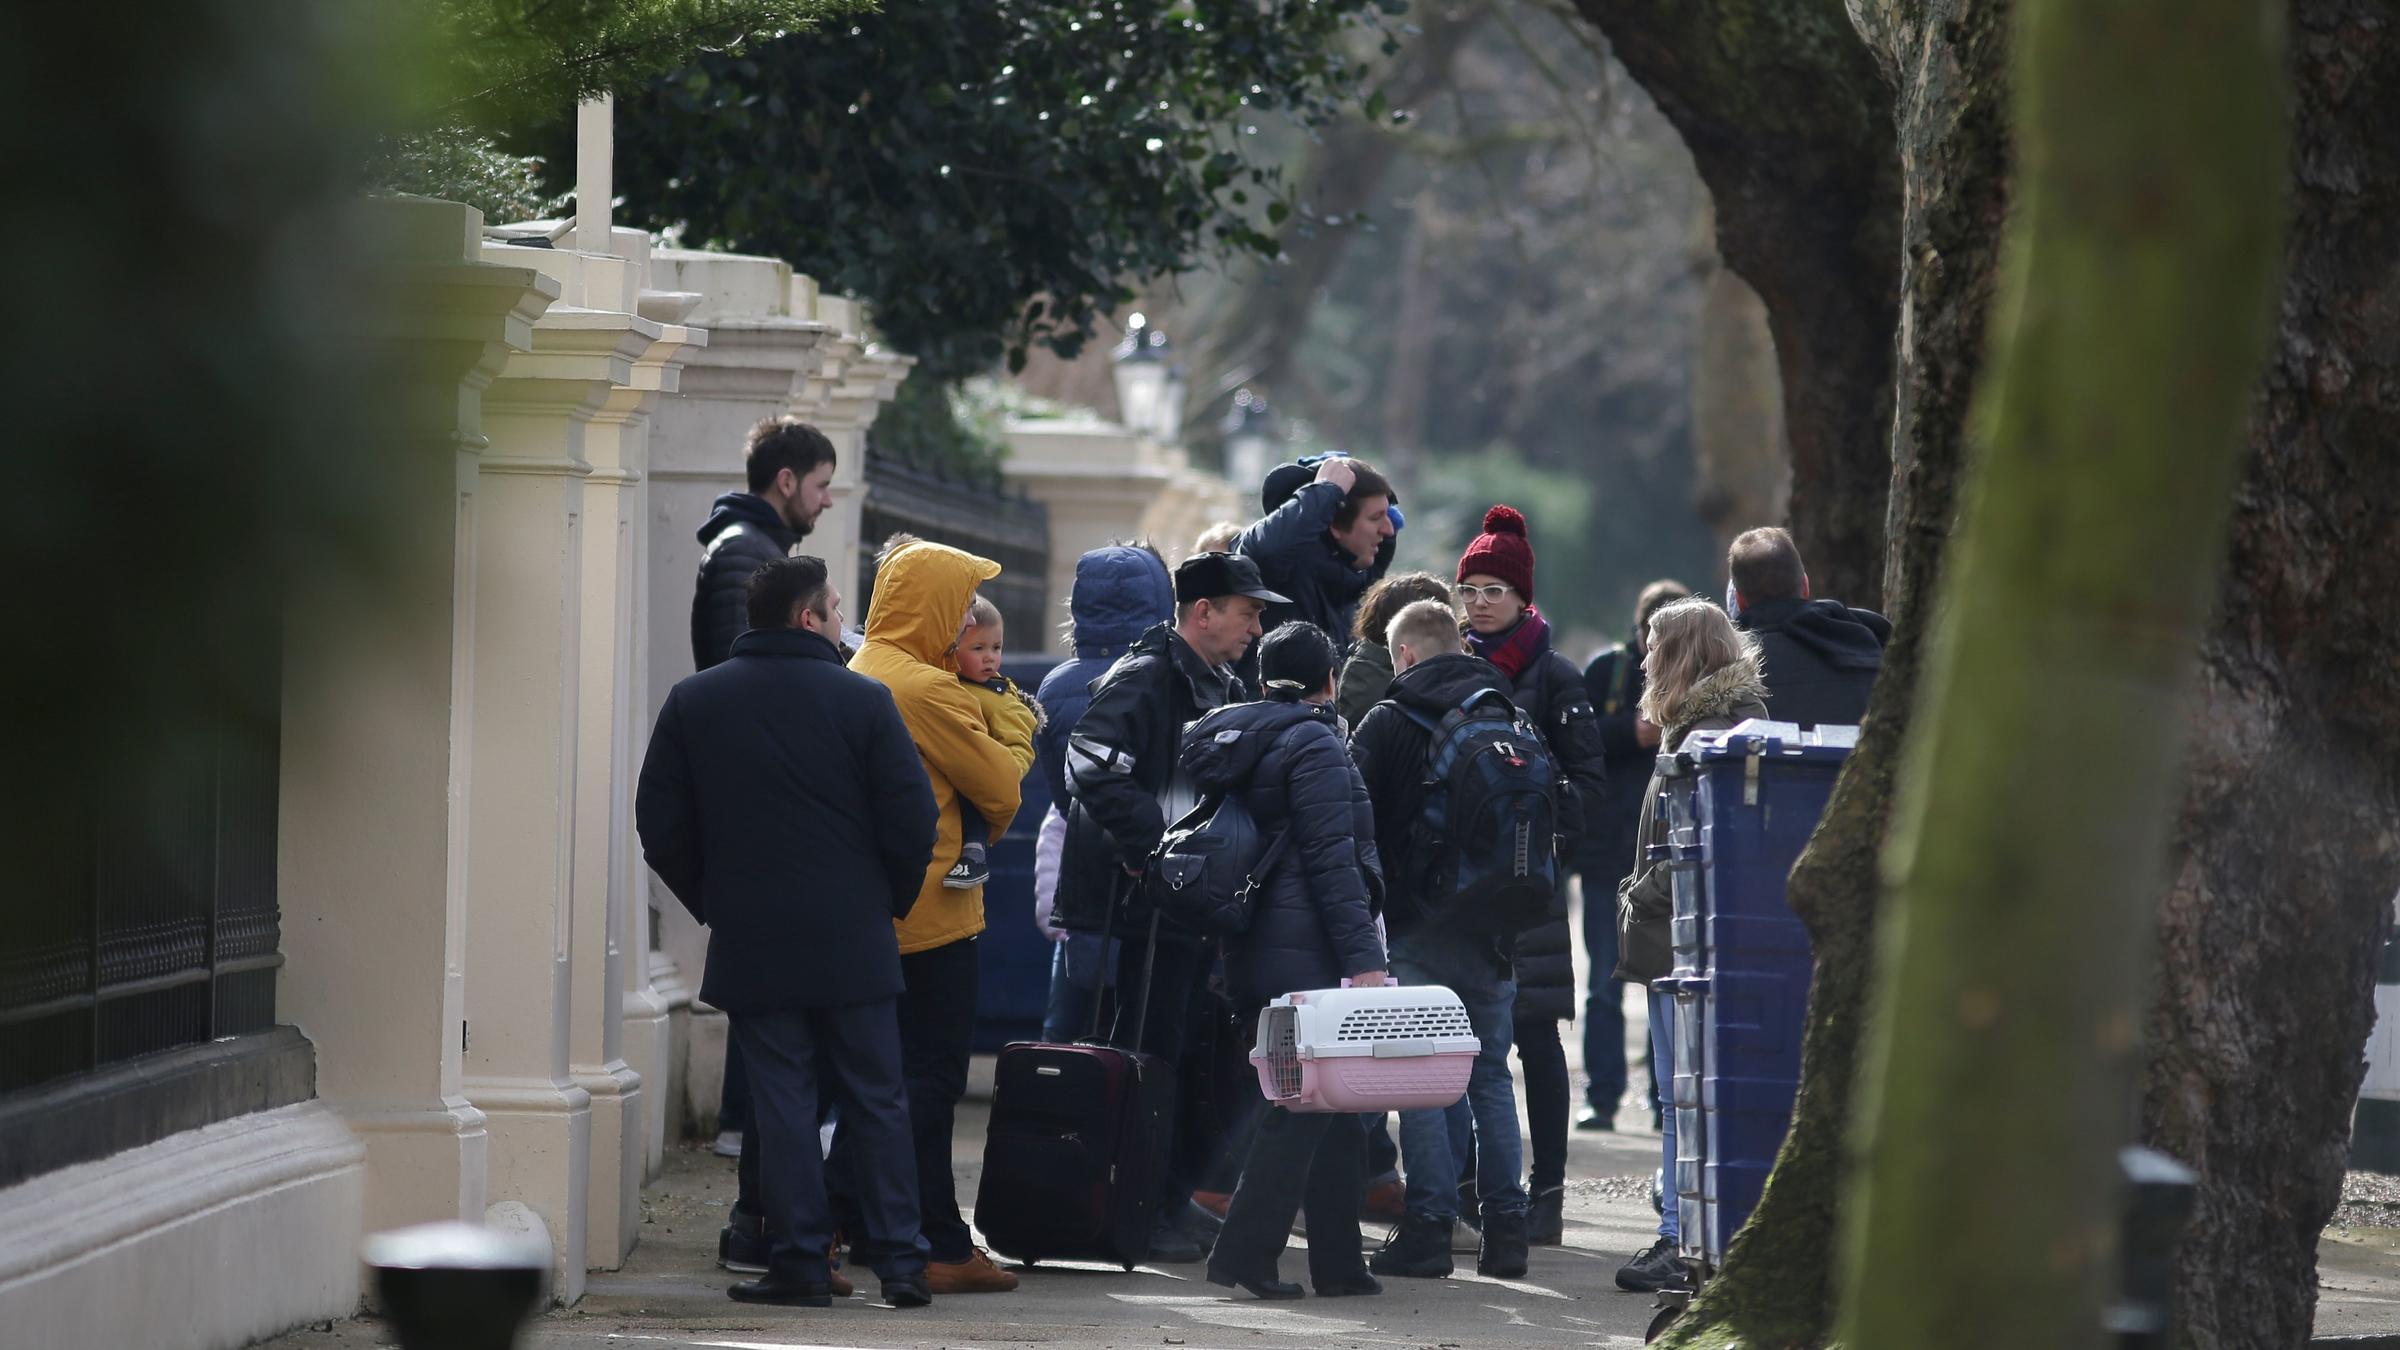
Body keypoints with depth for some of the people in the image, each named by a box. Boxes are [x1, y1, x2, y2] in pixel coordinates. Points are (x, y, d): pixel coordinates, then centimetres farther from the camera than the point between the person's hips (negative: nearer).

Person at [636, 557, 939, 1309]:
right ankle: (899, 1260, 5)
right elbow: (912, 821, -7)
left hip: (750, 939, 1)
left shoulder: (693, 703, 1)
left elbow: (661, 824, 2)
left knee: (782, 1100, 4)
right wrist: (888, 902, 10)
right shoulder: (863, 702, -6)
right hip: (853, 940, -1)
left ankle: (801, 1261, 1)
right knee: (877, 1101, 7)